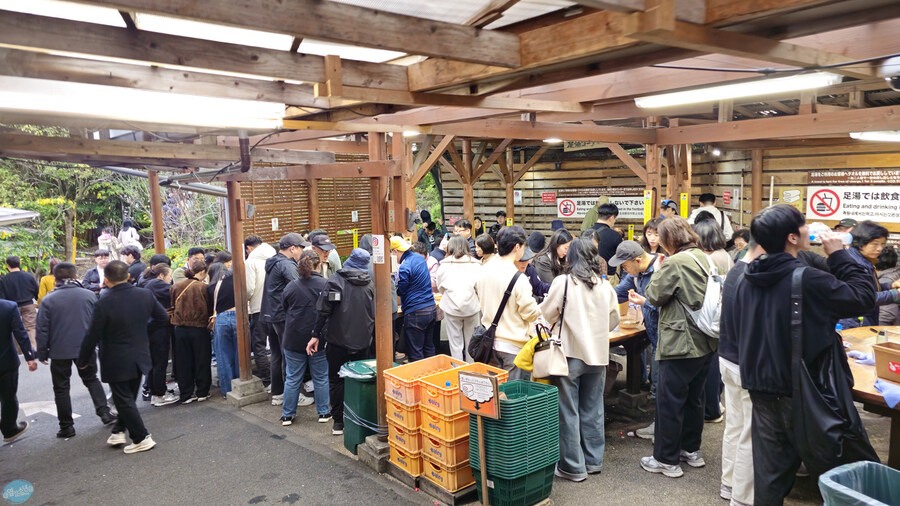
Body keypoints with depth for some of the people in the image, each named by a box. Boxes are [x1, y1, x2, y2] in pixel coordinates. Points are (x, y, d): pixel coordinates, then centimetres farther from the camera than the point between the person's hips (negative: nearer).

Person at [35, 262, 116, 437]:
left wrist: (42, 353, 4)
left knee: (61, 388, 10)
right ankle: (104, 412, 6)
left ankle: (66, 426, 15)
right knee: (91, 380, 20)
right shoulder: (89, 295, -4)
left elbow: (42, 329, -5)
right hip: (85, 349, 2)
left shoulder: (48, 300, -8)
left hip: (59, 352, -2)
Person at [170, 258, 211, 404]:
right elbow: (209, 308, -5)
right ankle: (202, 392, 17)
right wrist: (208, 322, 13)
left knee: (183, 362, 11)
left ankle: (186, 395, 16)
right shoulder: (203, 287, -13)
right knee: (201, 361, 10)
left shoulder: (176, 286, -2)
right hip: (199, 328, -3)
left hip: (180, 329, 3)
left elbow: (172, 305, 9)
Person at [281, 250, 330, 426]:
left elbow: (285, 312, 9)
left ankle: (287, 414, 18)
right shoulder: (325, 285, -10)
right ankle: (323, 413, 17)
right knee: (321, 377, 10)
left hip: (294, 339, 2)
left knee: (292, 378, 10)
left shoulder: (290, 286, -2)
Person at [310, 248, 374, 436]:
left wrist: (316, 335, -6)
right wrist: (374, 338, 20)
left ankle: (338, 422, 10)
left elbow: (324, 311, -12)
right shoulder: (370, 284, 4)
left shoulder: (335, 280, -6)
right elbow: (375, 315, 8)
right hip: (362, 342, 3)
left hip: (337, 340, -3)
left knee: (336, 380, 8)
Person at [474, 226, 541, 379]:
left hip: (490, 342, 7)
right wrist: (539, 308, 5)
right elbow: (530, 313, -14)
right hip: (513, 346, -7)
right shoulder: (518, 279, -20)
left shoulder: (484, 271, 0)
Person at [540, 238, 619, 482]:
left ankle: (573, 467, 12)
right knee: (593, 410, 16)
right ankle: (593, 461, 27)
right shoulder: (605, 286, 1)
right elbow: (613, 321, 13)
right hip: (598, 354, 5)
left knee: (569, 411, 5)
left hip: (570, 354, -4)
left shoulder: (563, 283, -12)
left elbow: (546, 315, -3)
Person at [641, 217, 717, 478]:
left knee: (669, 401, 1)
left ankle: (667, 460, 9)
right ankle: (691, 450, 32)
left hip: (680, 344, -8)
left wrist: (658, 270, 1)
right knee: (693, 397, 19)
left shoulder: (675, 263, -17)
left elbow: (654, 295, -13)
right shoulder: (705, 259, 7)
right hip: (705, 342, 9)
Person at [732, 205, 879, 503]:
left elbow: (732, 326, 12)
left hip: (762, 392, 6)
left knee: (770, 475, 13)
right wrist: (840, 255, -1)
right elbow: (864, 296, -9)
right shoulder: (809, 280, -19)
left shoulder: (746, 282, 2)